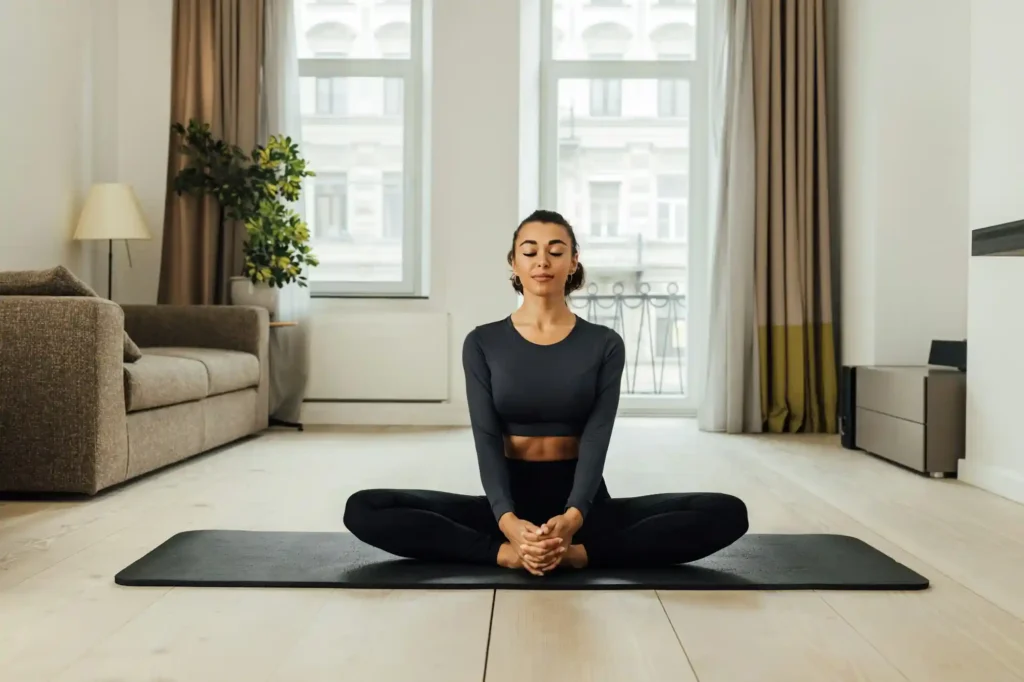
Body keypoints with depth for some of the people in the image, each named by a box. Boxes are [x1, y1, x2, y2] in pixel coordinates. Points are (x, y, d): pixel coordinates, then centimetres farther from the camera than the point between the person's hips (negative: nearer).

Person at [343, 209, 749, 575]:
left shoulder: (605, 345, 0)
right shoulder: (483, 343, 0)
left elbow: (596, 441, -11)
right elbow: (487, 440, -10)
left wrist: (572, 519, -31)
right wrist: (508, 521, -29)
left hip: (584, 502, 0)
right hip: (509, 501, 0)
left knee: (726, 513, -22)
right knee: (364, 510, -22)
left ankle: (577, 552, -28)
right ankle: (508, 551, -28)